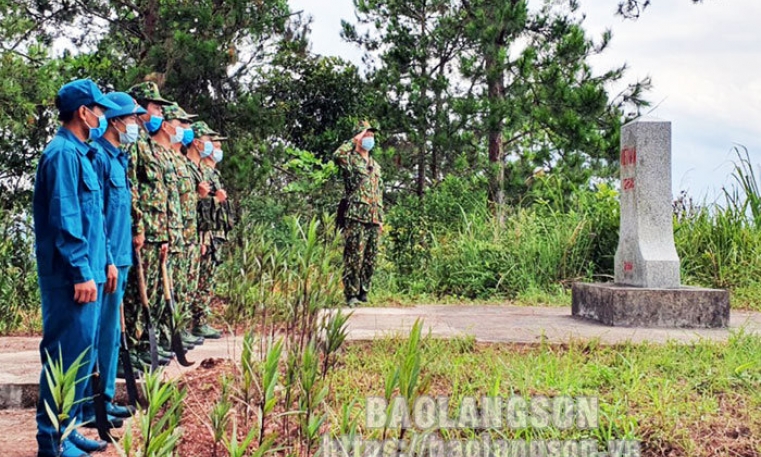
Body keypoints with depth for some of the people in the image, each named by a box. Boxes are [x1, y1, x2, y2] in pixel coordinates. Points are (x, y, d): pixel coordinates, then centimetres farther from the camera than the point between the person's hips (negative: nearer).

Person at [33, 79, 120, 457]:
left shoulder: (79, 153, 17)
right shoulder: (64, 154, -13)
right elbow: (64, 221, -20)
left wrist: (92, 270, 19)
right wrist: (82, 273, -20)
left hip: (83, 273, 10)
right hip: (70, 277, -10)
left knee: (81, 353, 14)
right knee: (66, 355, -5)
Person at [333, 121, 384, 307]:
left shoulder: (375, 165, 22)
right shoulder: (351, 160, -1)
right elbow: (337, 155, -26)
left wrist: (381, 218, 19)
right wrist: (354, 141, -13)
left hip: (373, 220, 7)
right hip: (356, 218, -7)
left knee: (370, 260, 8)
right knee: (354, 258, -7)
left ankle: (363, 293, 17)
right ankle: (351, 295, -1)